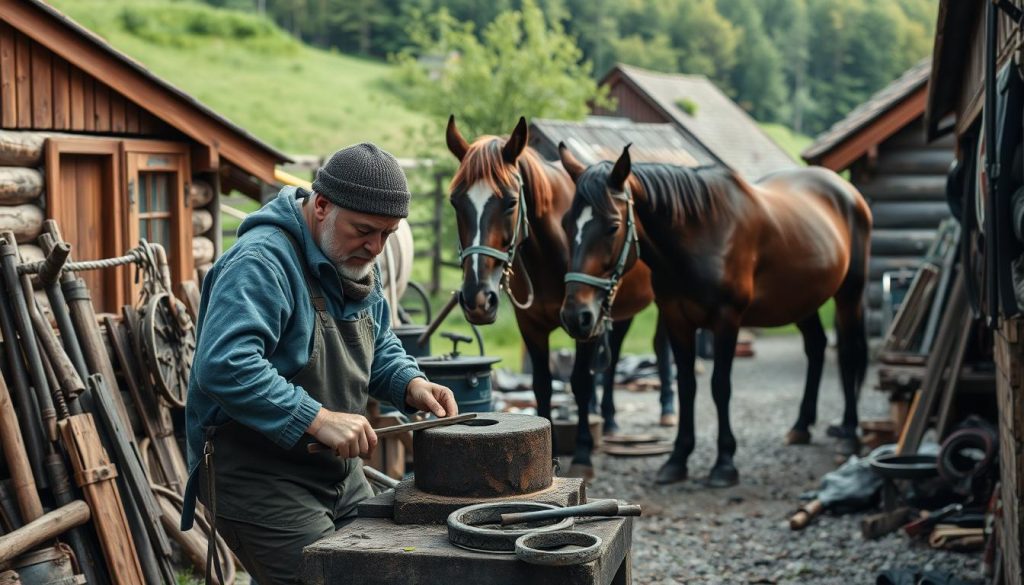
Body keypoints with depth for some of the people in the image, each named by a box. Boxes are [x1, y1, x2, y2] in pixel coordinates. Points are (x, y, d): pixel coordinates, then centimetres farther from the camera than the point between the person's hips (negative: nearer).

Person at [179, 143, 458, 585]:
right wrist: (317, 419, -35)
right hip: (257, 477, -9)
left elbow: (380, 348, 20)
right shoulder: (263, 260, -22)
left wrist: (410, 384, -1)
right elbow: (224, 366, -33)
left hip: (339, 472, 9)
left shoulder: (357, 263, 8)